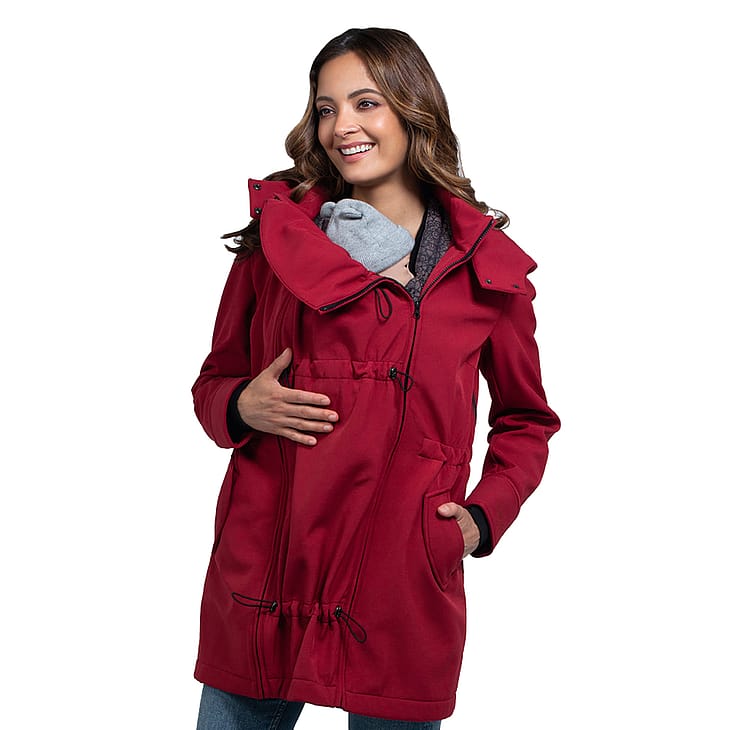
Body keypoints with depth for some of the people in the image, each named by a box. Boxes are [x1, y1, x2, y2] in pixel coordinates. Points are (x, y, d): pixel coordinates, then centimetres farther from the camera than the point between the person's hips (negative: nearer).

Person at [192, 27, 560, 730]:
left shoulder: (487, 266, 2)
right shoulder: (276, 236, 4)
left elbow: (527, 420, 15)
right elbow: (214, 385, 14)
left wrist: (483, 516, 0)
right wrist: (243, 408, -8)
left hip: (403, 604, -1)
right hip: (262, 592, 1)